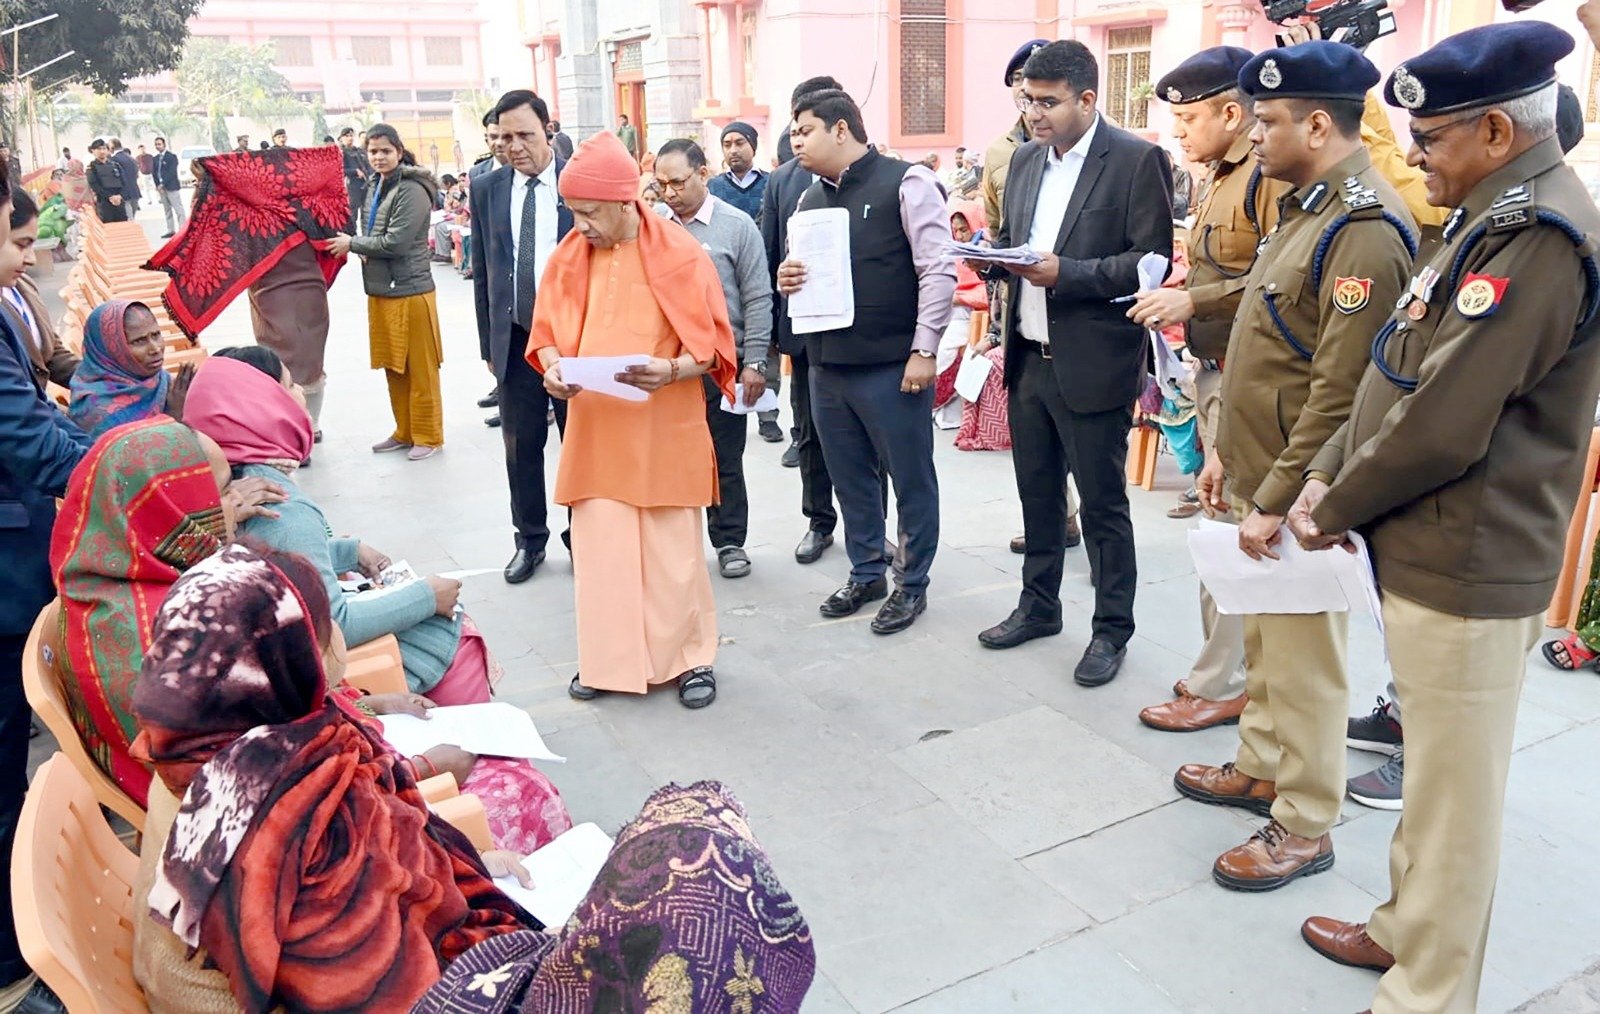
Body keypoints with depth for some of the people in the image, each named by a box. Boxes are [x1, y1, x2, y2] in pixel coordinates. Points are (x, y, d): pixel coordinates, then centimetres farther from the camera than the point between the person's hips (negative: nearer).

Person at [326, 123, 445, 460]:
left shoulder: (411, 190, -14)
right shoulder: (377, 186, 13)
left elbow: (396, 242, -19)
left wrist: (352, 244, -6)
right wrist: (364, 250, 1)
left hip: (409, 291, -8)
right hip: (380, 290, 9)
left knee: (419, 369, 1)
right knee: (393, 367, 14)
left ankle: (428, 436, 12)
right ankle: (404, 432, 25)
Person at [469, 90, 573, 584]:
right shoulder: (486, 189, 5)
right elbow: (482, 272, 9)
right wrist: (488, 343, 7)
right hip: (515, 339, 3)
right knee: (521, 447, 10)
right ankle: (530, 540, 25)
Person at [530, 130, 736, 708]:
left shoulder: (679, 255, -8)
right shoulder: (570, 257, 3)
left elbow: (711, 344, -6)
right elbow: (548, 333, 11)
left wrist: (672, 370, -25)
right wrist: (553, 367, -11)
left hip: (664, 428, -3)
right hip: (595, 427, 3)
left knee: (673, 548, 4)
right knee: (599, 544, 6)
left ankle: (692, 657, 20)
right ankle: (608, 659, 21)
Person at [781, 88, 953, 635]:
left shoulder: (905, 182, -7)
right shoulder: (810, 198, 13)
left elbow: (938, 270, -11)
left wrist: (923, 350, -14)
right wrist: (787, 279, -1)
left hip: (892, 366, -6)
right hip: (827, 364, 7)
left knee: (911, 479, 6)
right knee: (850, 478, 15)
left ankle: (912, 584, 21)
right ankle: (866, 573, 32)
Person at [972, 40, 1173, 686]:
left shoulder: (1136, 160, -9)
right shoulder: (1025, 160, 11)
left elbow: (1152, 260, -13)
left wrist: (1066, 273, -22)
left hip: (1093, 364, -6)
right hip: (1028, 358, 6)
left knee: (1103, 503, 4)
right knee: (1037, 493, 17)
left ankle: (1111, 630, 19)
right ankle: (1038, 606, 34)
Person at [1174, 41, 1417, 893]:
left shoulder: (1363, 230, -21)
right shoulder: (1305, 207, 11)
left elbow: (1339, 394, -24)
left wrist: (1277, 501, -21)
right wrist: (1230, 455, 16)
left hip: (1301, 497, -9)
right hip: (1261, 476, 9)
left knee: (1303, 657, 3)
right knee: (1264, 637, 21)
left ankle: (1304, 828, 19)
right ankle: (1260, 768, 39)